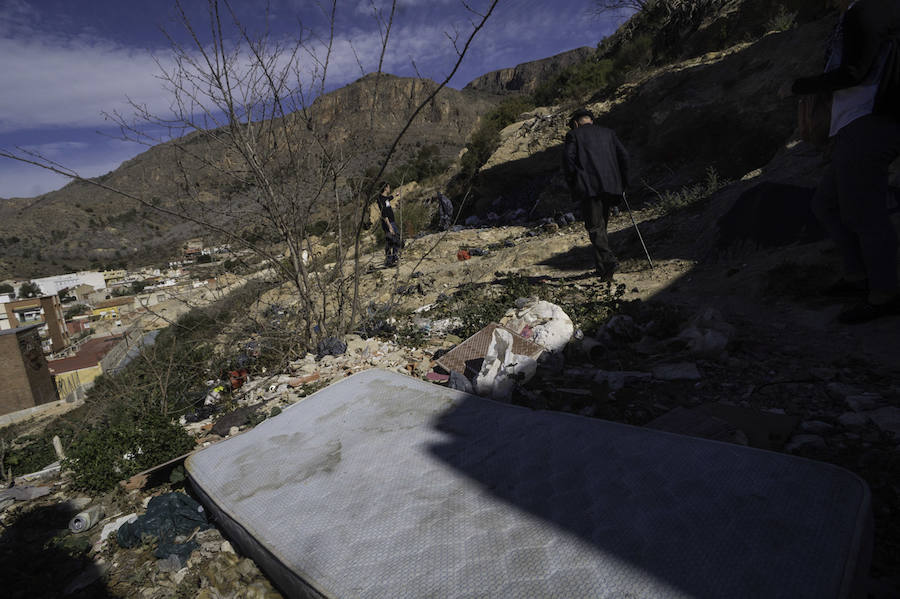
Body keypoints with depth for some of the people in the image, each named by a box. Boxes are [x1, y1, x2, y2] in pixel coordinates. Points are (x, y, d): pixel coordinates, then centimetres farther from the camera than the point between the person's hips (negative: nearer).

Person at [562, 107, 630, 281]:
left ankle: (609, 261, -21)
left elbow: (568, 160, -5)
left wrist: (573, 185, 2)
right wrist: (622, 182, 15)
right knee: (601, 225, 14)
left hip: (588, 187, -5)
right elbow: (623, 155, 11)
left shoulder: (573, 135, 7)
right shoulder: (608, 133, 19)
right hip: (610, 185, 5)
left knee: (595, 227, -5)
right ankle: (601, 267, 18)